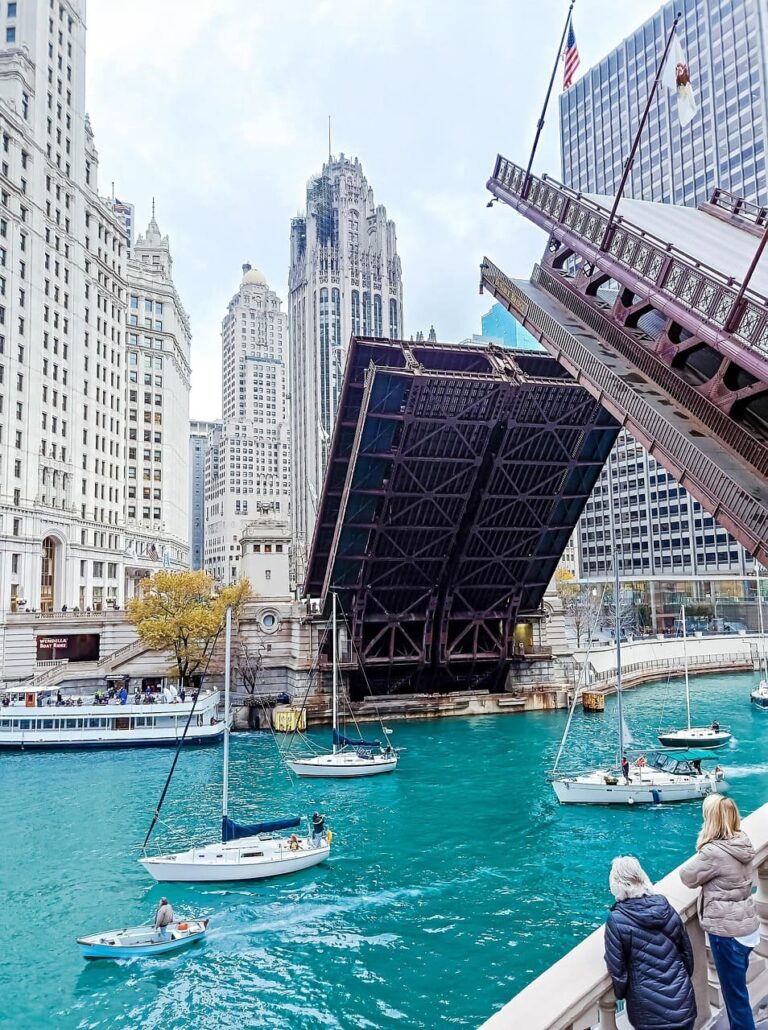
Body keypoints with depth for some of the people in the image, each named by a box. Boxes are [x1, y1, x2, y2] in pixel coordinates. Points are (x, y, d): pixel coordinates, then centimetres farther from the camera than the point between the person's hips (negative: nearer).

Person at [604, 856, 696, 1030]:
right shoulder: (666, 908, -5)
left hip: (650, 1013, -3)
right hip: (682, 1003, 4)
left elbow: (617, 969, -10)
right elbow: (687, 952, 8)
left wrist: (622, 994, 11)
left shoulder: (616, 921, -17)